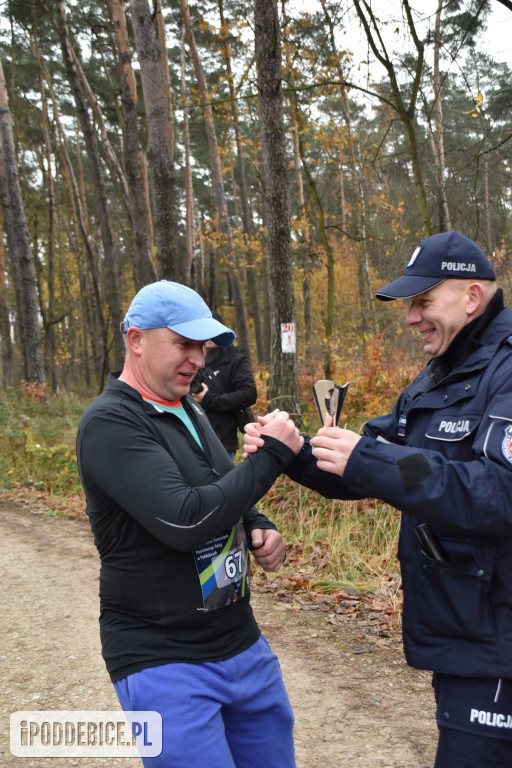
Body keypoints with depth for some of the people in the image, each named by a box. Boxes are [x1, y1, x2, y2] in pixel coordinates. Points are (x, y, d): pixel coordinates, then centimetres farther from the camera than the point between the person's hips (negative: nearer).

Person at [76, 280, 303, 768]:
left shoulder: (187, 412, 10)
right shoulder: (110, 423, -17)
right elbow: (183, 520, -27)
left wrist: (260, 530, 1)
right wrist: (271, 455, -20)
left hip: (241, 641, 8)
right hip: (164, 660, -8)